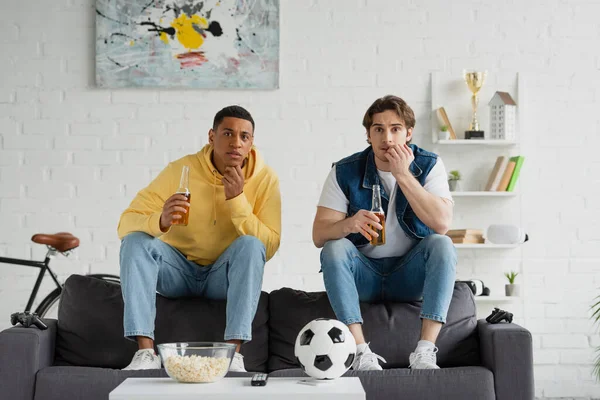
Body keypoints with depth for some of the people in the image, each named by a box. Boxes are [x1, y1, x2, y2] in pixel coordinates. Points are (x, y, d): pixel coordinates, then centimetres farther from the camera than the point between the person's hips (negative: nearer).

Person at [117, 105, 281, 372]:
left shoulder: (265, 179, -11)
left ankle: (233, 353, -33)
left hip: (225, 278, 0)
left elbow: (269, 247, -18)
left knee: (250, 245, -29)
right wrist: (160, 221, -40)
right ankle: (146, 352, -30)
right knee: (136, 241, -25)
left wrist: (237, 199, -27)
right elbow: (127, 222, -17)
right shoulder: (182, 170, -13)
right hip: (178, 270, 1)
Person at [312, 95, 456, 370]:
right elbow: (319, 235, -16)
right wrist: (349, 224, -39)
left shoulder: (429, 166, -8)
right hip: (363, 274, 0)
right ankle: (361, 353, -33)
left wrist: (403, 174, -27)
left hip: (410, 275, 0)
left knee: (442, 245, -27)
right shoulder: (345, 172, -9)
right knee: (334, 248, -28)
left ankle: (425, 352, -31)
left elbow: (442, 224, -24)